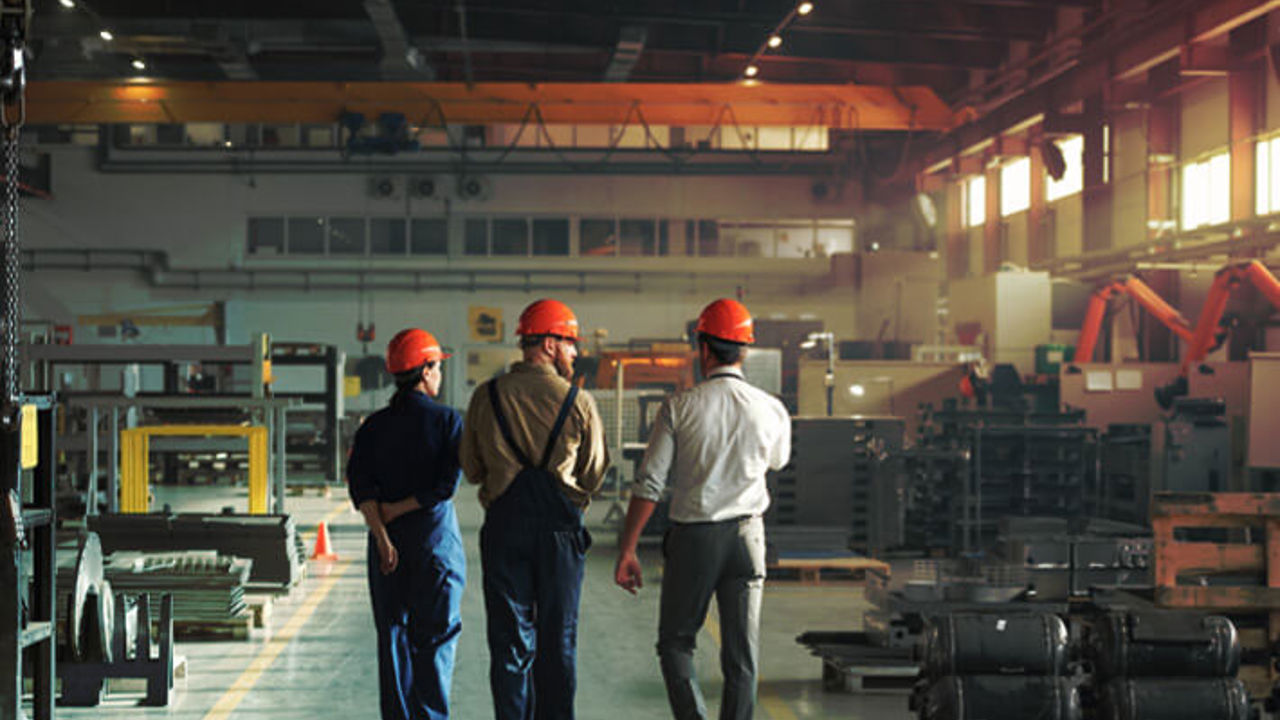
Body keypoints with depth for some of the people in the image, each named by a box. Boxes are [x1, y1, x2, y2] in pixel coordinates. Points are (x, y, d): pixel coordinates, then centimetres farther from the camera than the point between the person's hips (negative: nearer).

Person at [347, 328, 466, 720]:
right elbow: (447, 485, -14)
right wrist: (396, 510, -7)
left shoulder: (374, 426, 5)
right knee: (436, 637, 4)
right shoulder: (448, 420, -5)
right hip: (435, 534, -3)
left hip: (388, 540, 3)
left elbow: (359, 485, -7)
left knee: (393, 638, 9)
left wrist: (382, 535, -12)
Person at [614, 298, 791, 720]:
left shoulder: (679, 408, -8)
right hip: (747, 535, 2)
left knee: (675, 642, 12)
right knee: (742, 654, 8)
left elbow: (649, 484, -9)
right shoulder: (772, 411, -2)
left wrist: (626, 551, -4)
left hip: (692, 536, -2)